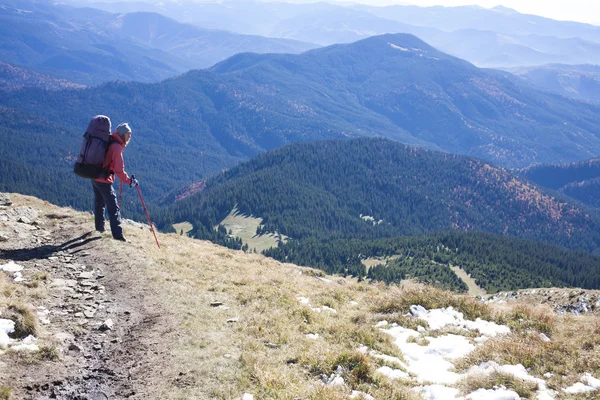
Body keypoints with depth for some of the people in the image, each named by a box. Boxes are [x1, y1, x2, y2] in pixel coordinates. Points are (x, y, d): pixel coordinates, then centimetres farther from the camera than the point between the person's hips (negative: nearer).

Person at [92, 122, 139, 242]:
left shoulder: (109, 142, 7)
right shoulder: (117, 147, -20)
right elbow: (119, 170, -24)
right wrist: (130, 181, -18)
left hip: (95, 177, 9)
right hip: (104, 181, -9)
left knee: (99, 203, 24)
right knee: (113, 208, -7)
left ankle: (99, 227, 39)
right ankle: (118, 235, -10)